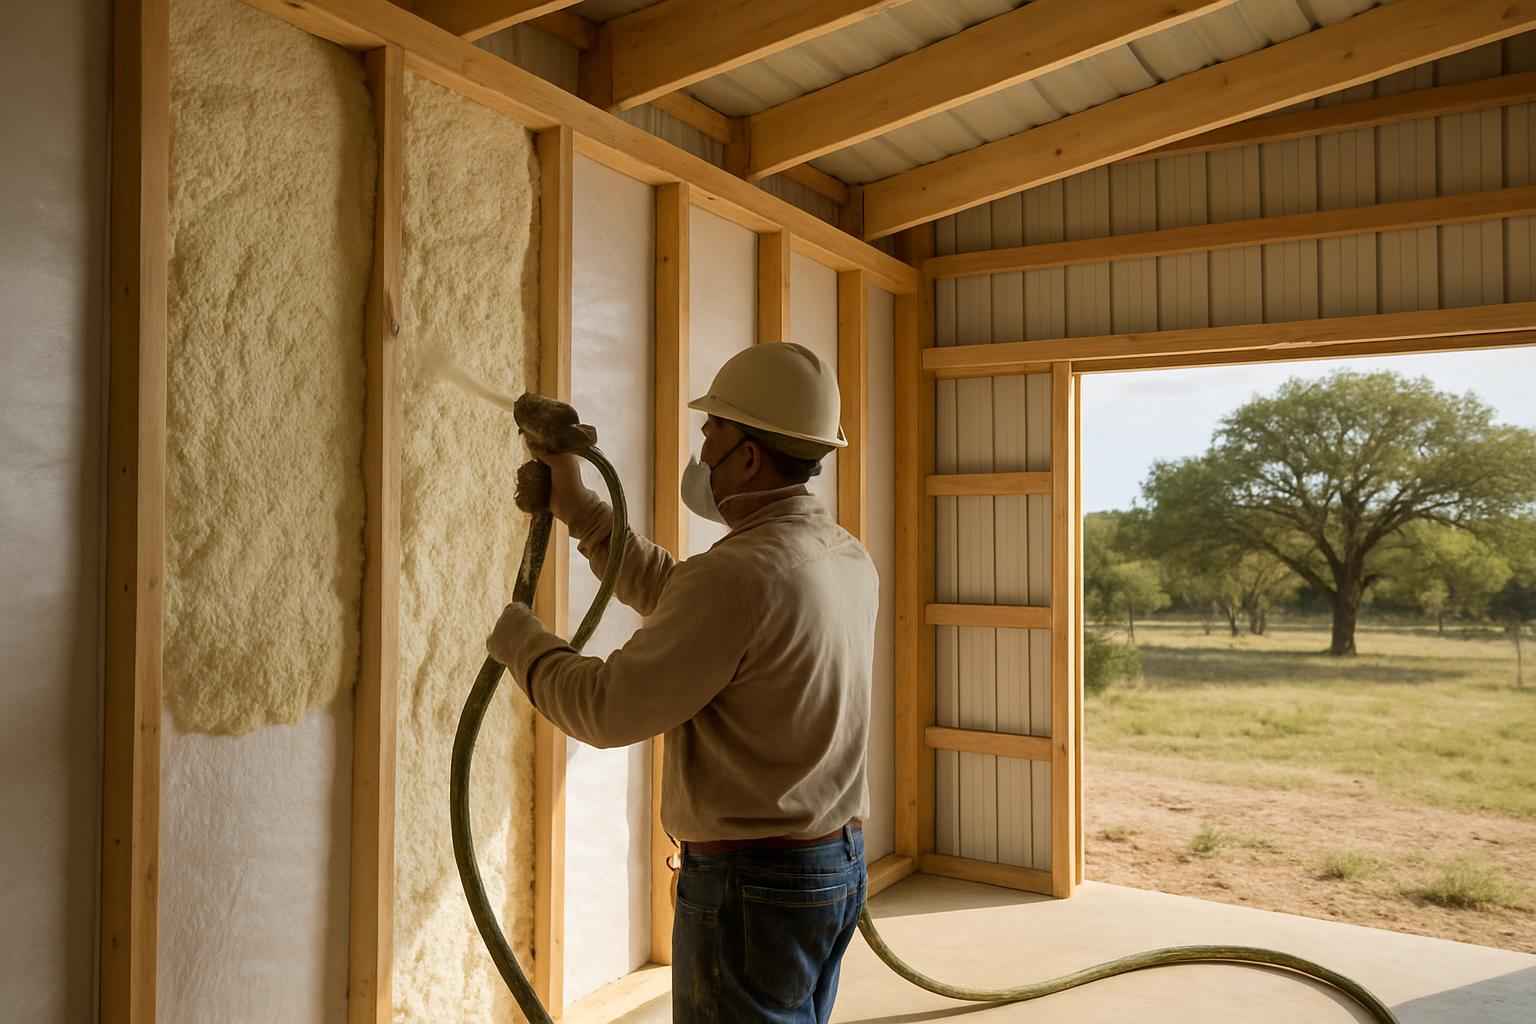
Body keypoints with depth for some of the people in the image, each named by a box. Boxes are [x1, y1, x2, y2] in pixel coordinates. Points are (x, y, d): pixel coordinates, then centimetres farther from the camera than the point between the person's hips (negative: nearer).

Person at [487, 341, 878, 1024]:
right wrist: (578, 508, 15)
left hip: (751, 882, -9)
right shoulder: (850, 559, 3)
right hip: (838, 864, 9)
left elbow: (607, 710, -19)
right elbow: (679, 598, 13)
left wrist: (519, 640, -1)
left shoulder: (743, 572, -25)